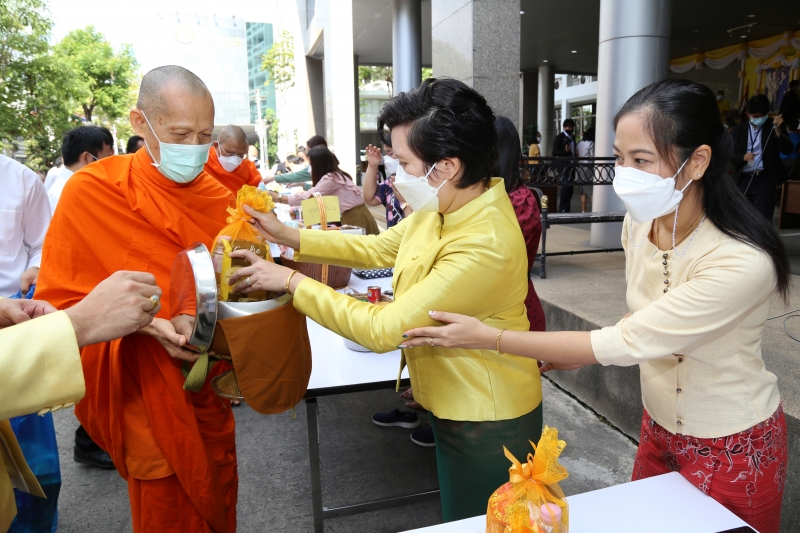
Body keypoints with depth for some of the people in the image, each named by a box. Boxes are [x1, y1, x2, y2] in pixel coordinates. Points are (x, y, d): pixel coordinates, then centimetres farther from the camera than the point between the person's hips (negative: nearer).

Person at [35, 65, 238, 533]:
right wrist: (147, 323, -24)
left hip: (210, 396, 4)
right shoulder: (91, 192, -12)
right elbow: (62, 303, -10)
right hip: (148, 397, -4)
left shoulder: (221, 197, 2)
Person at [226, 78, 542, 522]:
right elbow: (379, 247, 8)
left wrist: (290, 281, -21)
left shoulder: (486, 247, -34)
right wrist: (289, 236, 1)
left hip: (487, 423, -8)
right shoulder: (440, 208, -6)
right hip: (450, 405, 8)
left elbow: (383, 329, -30)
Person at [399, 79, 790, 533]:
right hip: (660, 427, 6)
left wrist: (488, 337, -31)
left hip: (732, 448, -6)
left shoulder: (742, 262, -32)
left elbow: (625, 342, -32)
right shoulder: (640, 222, -10)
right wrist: (583, 352, -4)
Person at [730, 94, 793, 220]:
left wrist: (777, 130, -20)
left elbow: (787, 150, -7)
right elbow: (729, 155, 5)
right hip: (743, 179, 2)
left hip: (765, 179, -2)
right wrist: (743, 157, -15)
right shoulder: (738, 130, 6)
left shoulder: (773, 126, 3)